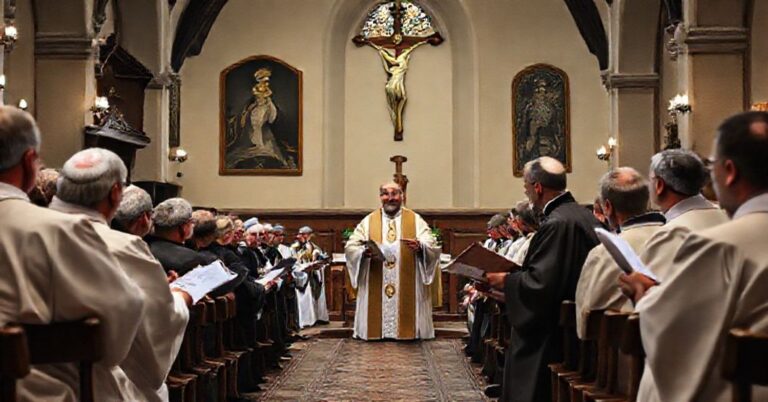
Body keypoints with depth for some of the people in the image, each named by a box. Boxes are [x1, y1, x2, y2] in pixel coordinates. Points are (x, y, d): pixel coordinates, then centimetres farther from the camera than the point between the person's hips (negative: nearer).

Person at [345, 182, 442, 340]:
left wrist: (420, 247, -26)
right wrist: (364, 252, -20)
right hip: (375, 290, 1)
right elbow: (350, 247, 2)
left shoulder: (416, 220, 7)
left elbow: (432, 248, -4)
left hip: (408, 288, -1)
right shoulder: (368, 221, 9)